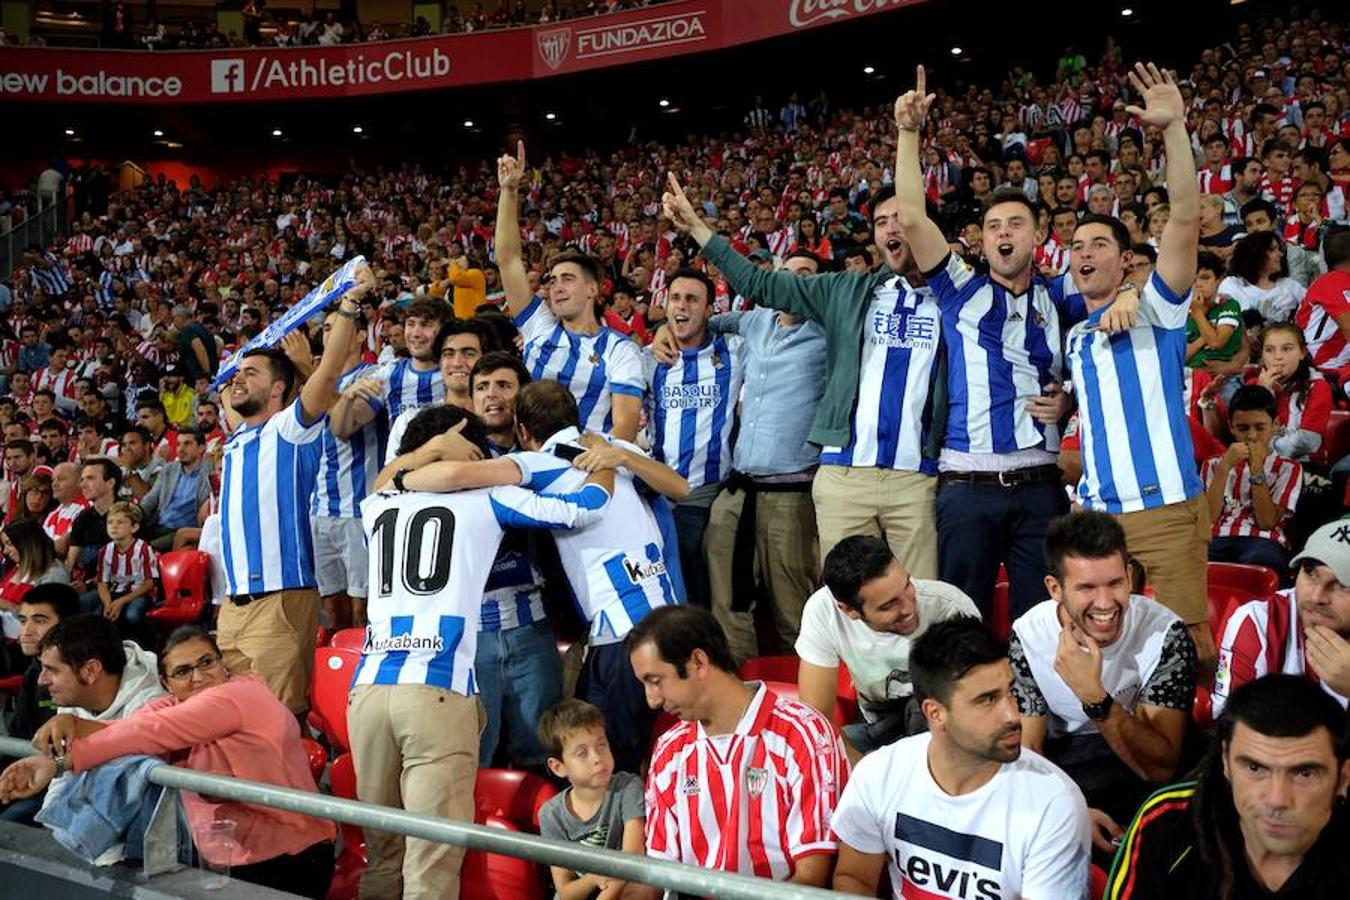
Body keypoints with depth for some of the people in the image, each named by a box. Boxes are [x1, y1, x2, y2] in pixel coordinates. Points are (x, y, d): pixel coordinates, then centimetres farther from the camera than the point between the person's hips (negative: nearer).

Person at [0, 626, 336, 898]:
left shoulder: (238, 696, -17)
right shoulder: (177, 707, 10)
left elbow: (150, 734, -23)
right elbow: (131, 729, -7)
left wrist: (60, 763, -24)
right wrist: (71, 723, -26)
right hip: (229, 861, 7)